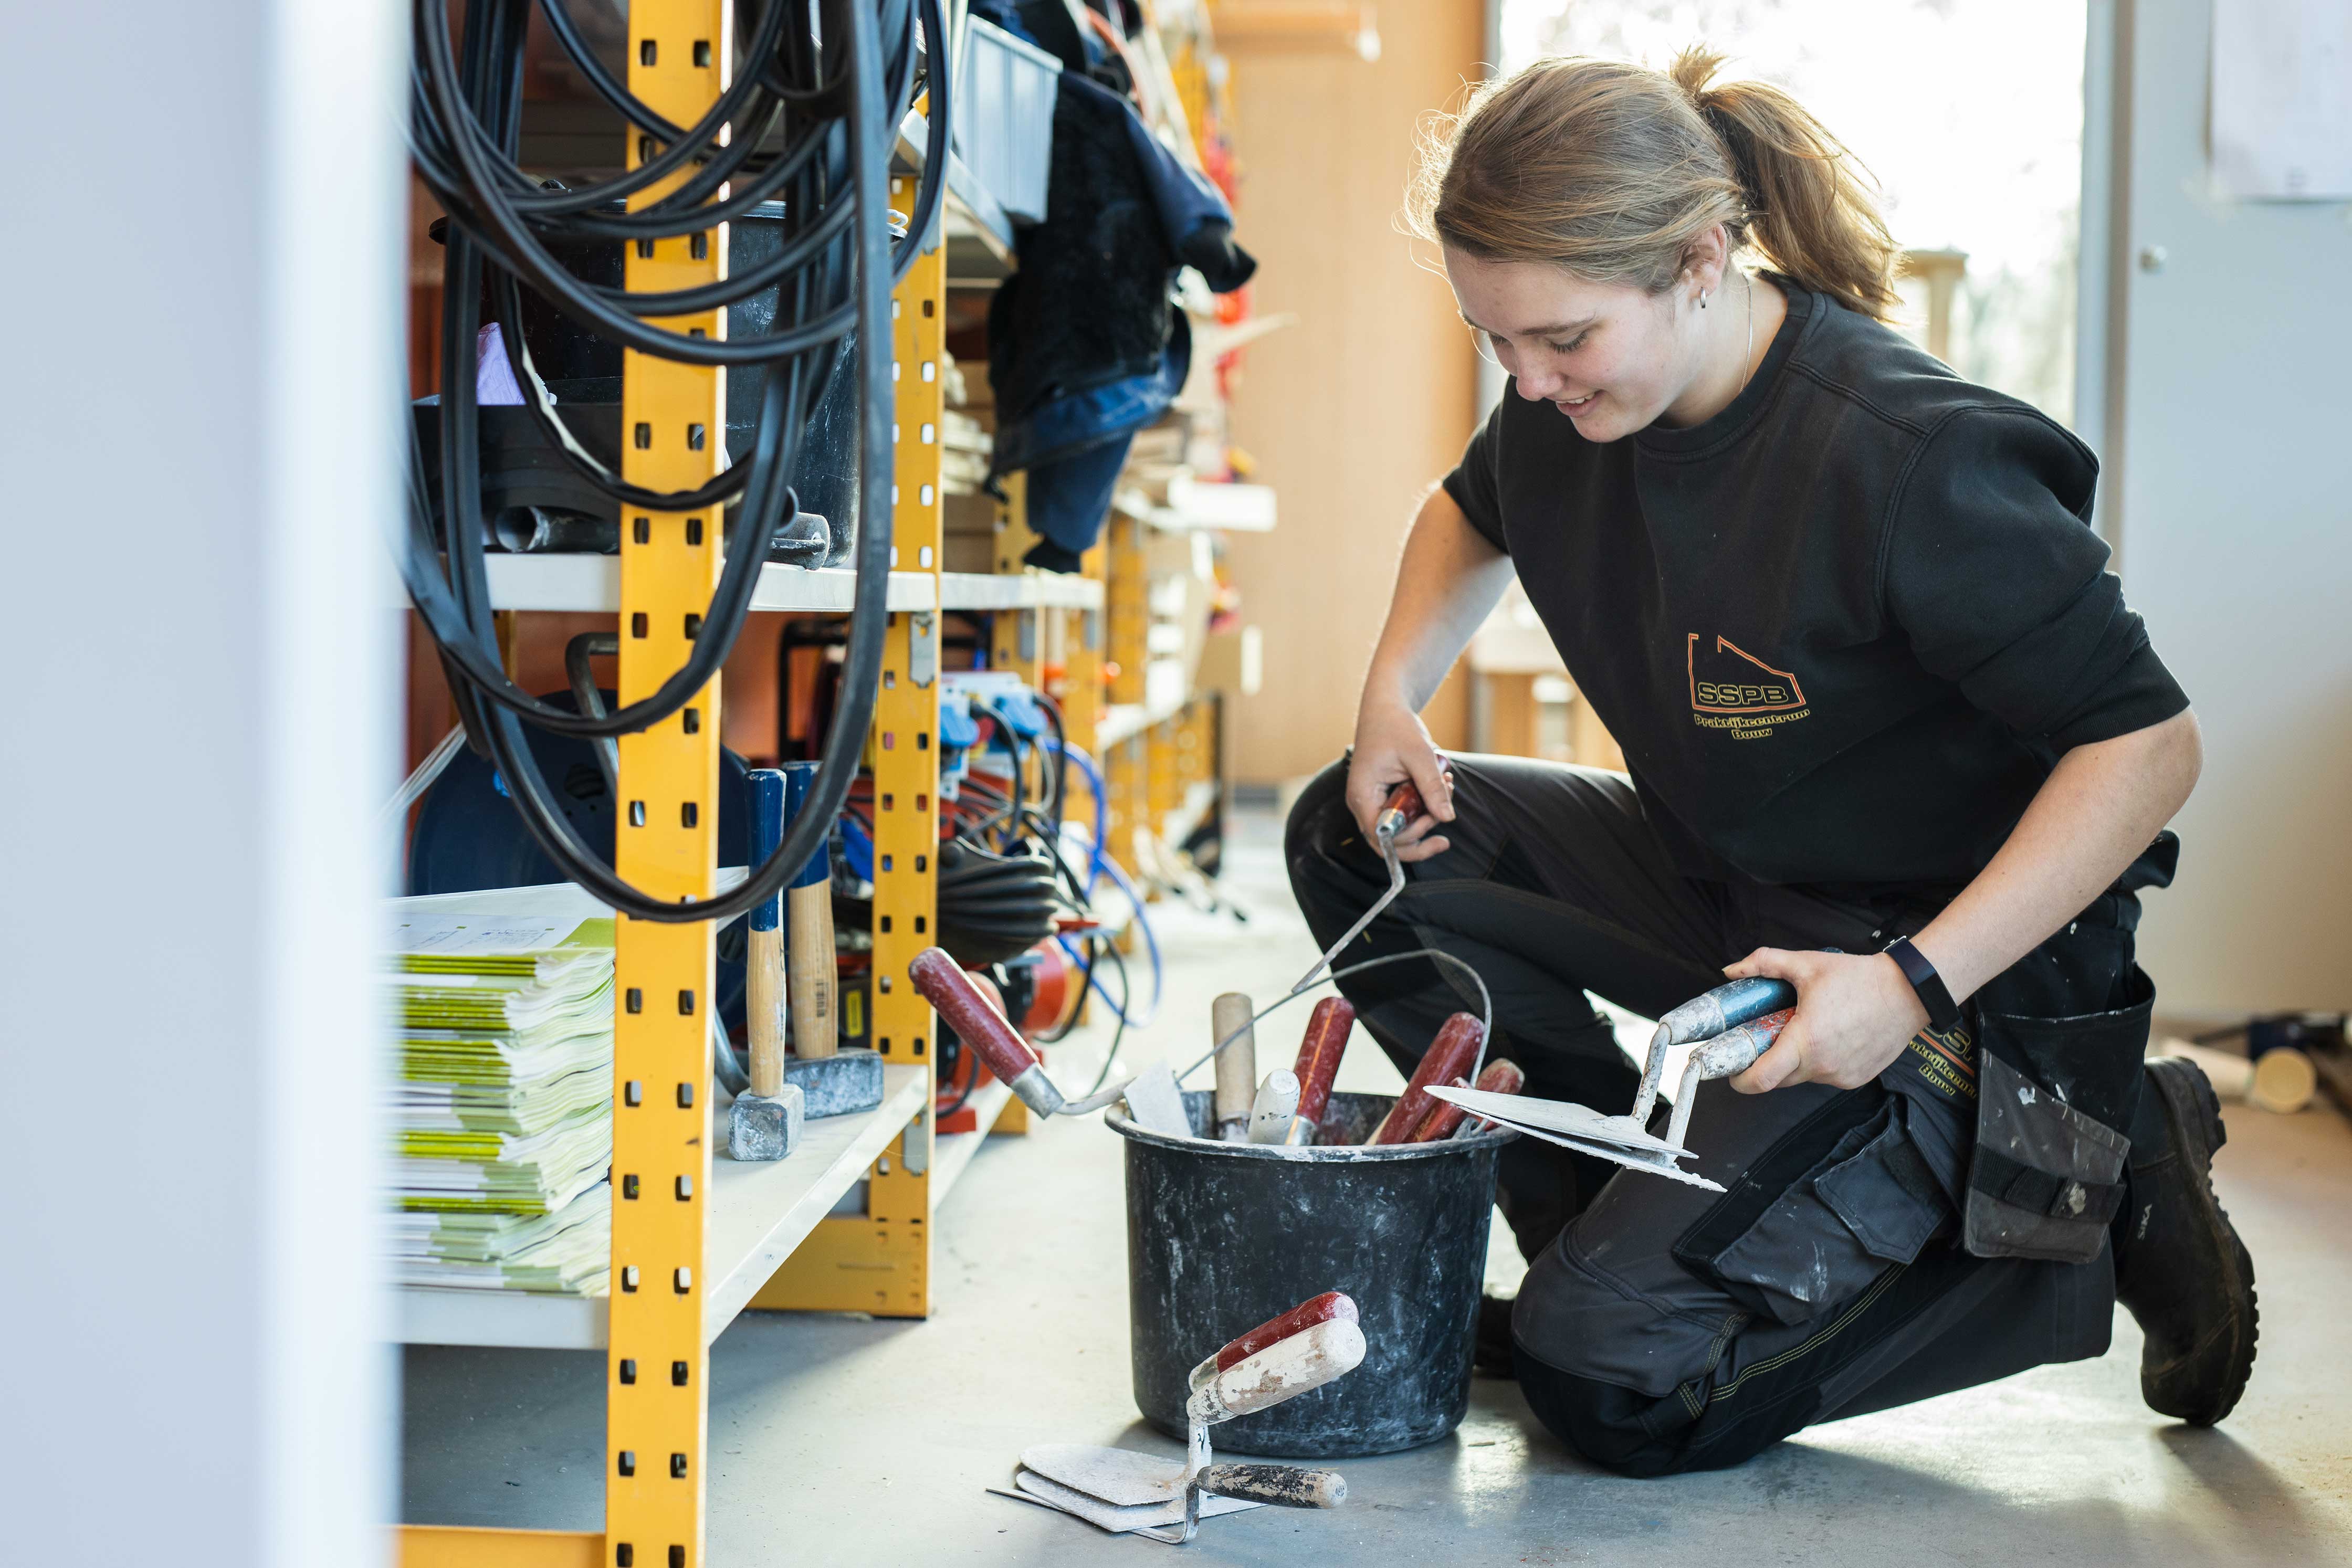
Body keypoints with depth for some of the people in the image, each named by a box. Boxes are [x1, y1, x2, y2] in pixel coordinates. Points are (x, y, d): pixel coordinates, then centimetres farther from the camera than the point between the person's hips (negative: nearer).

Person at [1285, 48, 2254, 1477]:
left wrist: (1916, 982, -32)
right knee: (1355, 836, -1)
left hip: (1959, 950, -8)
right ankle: (1618, 1232, 4)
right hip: (1723, 884, 8)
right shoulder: (1565, 407, -5)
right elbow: (1475, 516, 21)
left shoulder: (1907, 462, -29)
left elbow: (2150, 743, -24)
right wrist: (1395, 692, 1)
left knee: (1613, 1382, -17)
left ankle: (2097, 1198, -1)